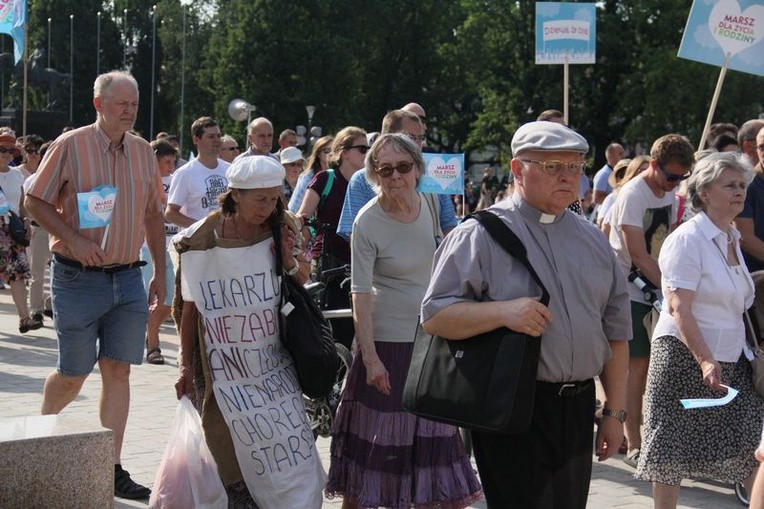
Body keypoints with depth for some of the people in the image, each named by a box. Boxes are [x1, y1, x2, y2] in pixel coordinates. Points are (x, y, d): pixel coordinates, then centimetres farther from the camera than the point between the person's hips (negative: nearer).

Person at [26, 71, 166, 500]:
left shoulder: (144, 152, 8)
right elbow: (35, 201, -4)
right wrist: (74, 240, -17)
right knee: (74, 374, 2)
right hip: (78, 277, -4)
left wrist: (161, 272, 13)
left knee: (118, 370, 2)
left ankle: (112, 470, 7)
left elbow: (154, 215, 15)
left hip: (129, 279, 4)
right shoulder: (70, 146, -6)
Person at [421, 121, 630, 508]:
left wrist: (615, 411, 13)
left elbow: (615, 331, 17)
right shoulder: (480, 235, -4)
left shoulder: (593, 240, 14)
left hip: (578, 407, 6)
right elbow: (434, 316, -9)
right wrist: (502, 311, -24)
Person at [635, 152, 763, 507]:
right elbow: (679, 308, -20)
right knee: (673, 450, 0)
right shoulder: (687, 239, -12)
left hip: (731, 358, 8)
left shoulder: (732, 239, 12)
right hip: (686, 356, -8)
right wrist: (705, 360, -27)